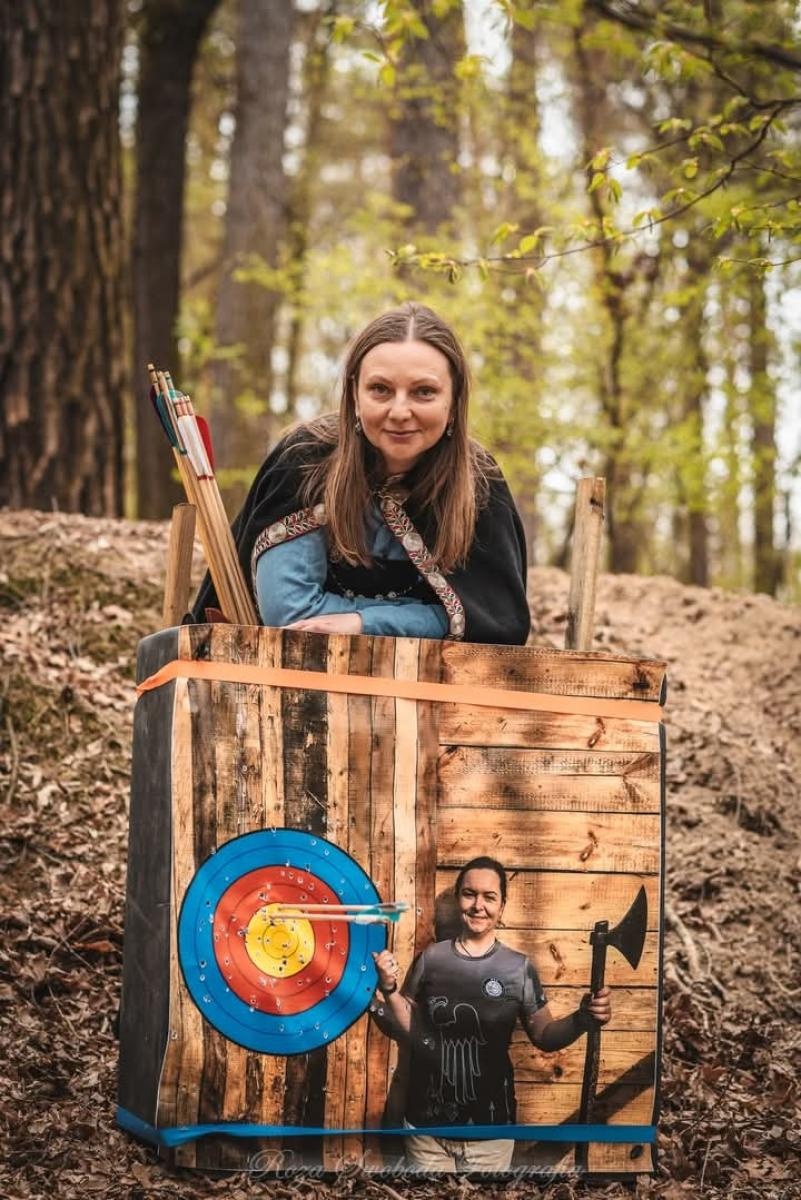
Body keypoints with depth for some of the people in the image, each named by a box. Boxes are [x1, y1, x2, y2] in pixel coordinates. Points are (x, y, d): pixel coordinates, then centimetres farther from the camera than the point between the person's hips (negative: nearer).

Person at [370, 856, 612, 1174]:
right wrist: (388, 990, -11)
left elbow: (544, 1035, 0)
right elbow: (408, 1029, 6)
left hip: (490, 1130, -1)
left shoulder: (519, 968, -4)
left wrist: (581, 1019, -19)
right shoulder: (430, 959, -1)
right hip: (427, 1125, 1)